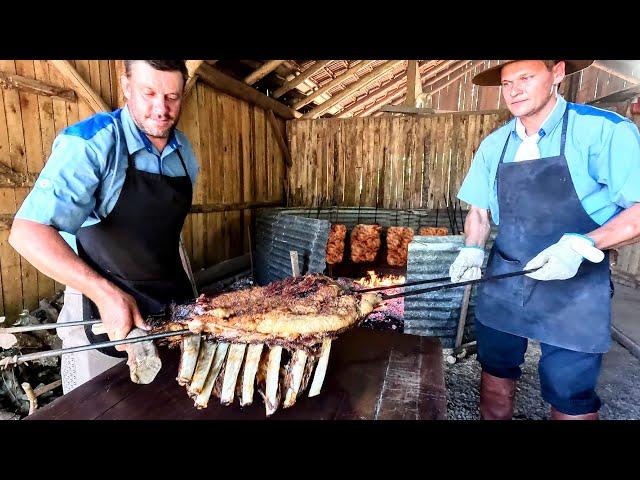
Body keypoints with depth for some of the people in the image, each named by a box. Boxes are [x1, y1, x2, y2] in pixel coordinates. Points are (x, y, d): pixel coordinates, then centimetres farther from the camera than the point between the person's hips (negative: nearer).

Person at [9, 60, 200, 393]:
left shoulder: (184, 150, 1)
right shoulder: (91, 144, -18)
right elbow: (28, 233, -25)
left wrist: (179, 286, 12)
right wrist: (104, 293, -34)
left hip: (175, 301, 6)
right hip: (102, 306, -5)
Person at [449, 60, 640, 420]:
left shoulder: (606, 131, -11)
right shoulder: (494, 144, 4)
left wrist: (582, 245, -28)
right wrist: (473, 250, -7)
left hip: (574, 288, -4)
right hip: (503, 281, 4)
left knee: (570, 396, 10)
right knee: (496, 369, 18)